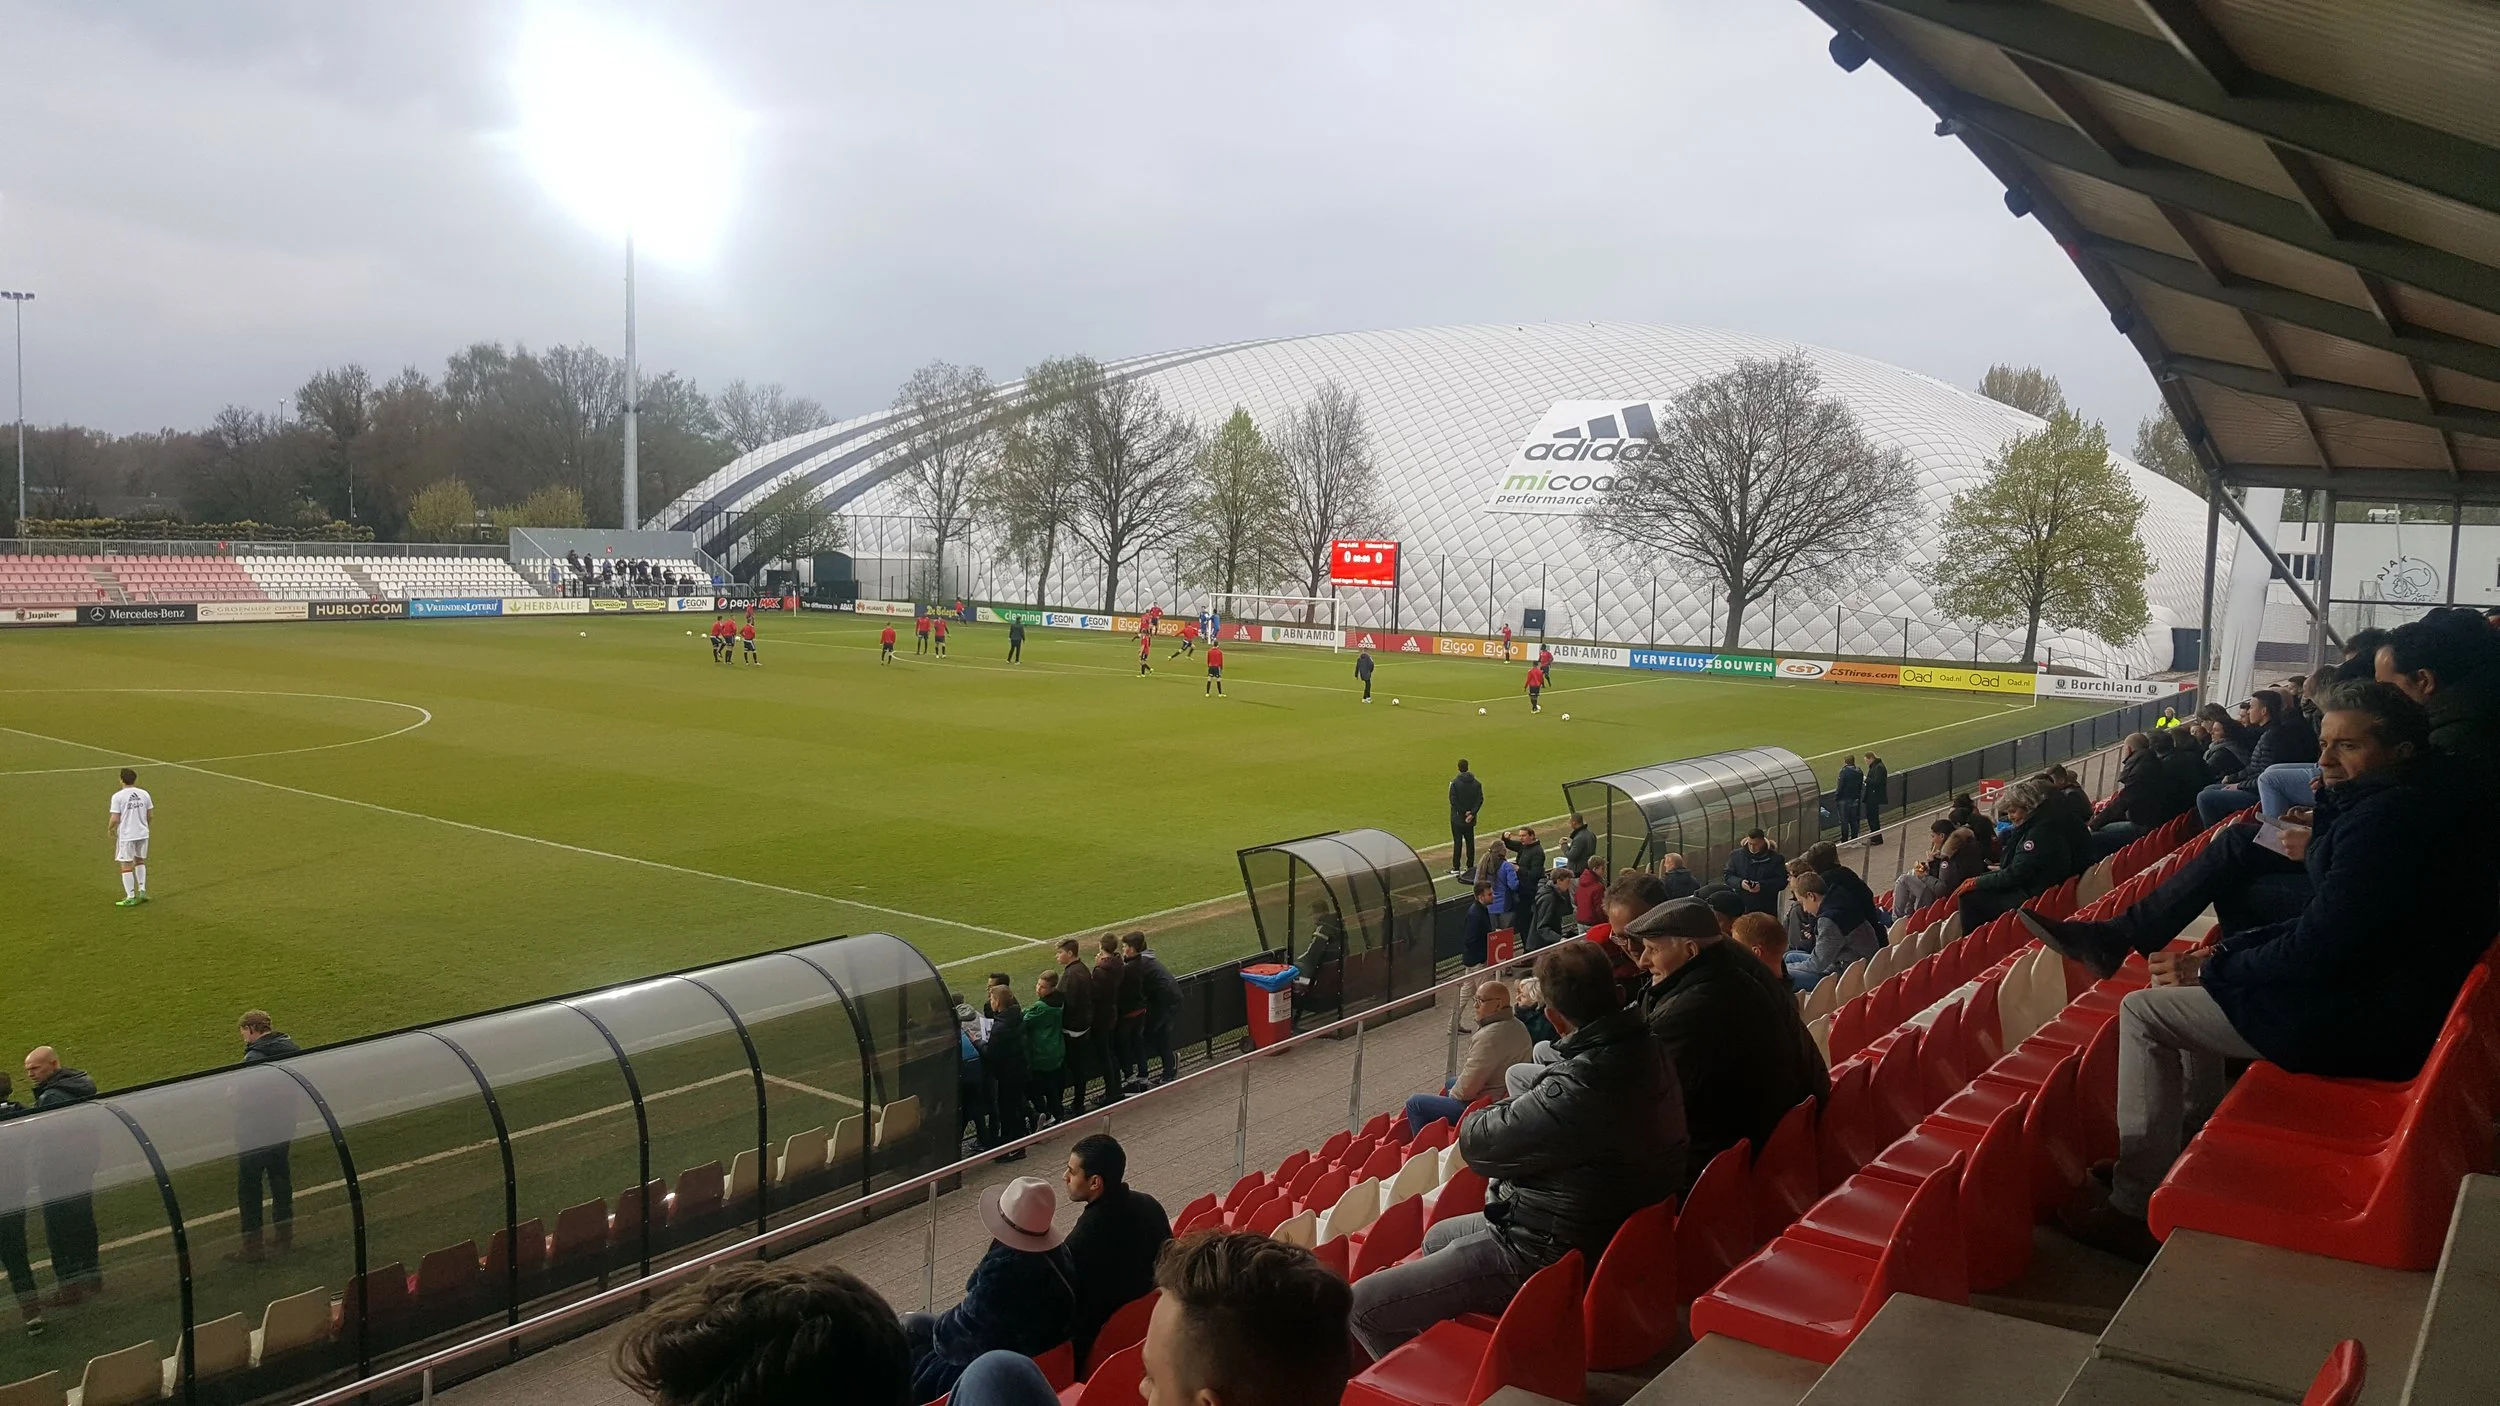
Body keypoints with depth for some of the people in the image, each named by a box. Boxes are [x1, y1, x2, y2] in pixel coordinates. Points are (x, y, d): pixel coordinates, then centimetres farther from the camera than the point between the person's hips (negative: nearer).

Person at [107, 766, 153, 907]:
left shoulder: (117, 796, -13)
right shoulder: (144, 794, 0)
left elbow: (115, 819, -15)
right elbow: (151, 815, 4)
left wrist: (109, 828, 6)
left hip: (126, 836, -5)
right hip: (142, 833, 5)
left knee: (126, 865, 4)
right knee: (140, 861, 22)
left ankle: (131, 897, 6)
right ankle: (142, 891, 20)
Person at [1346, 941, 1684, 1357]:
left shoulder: (1577, 1092, -34)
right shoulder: (1647, 1052, -5)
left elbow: (1475, 1142, -20)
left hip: (1547, 1255, -10)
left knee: (1363, 1306, -6)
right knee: (1435, 1239, 32)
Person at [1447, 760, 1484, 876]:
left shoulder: (1455, 783, -12)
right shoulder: (1476, 784, 1)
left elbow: (1453, 800, -17)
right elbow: (1480, 800, -4)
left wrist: (1464, 812, -10)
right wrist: (1471, 813, -10)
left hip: (1457, 818, -4)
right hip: (1470, 819, 4)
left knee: (1457, 842, 0)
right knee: (1470, 842, 12)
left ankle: (1456, 867, 1)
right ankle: (1470, 866, 15)